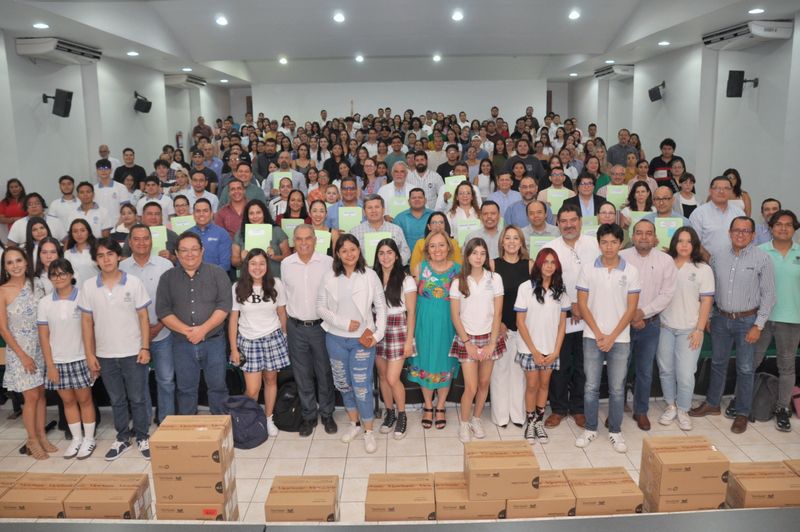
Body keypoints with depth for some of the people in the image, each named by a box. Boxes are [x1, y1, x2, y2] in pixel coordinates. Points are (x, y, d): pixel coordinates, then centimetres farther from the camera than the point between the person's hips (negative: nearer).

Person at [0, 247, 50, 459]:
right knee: (31, 396, 0)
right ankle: (32, 440, 16)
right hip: (19, 349, -3)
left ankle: (41, 436, 22)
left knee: (41, 393, 10)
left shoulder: (36, 284, 0)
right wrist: (23, 355, -10)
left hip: (41, 346, 3)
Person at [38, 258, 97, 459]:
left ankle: (89, 439, 18)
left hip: (81, 359, -3)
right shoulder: (44, 303, 1)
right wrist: (50, 365, -1)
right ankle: (76, 438, 25)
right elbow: (43, 336, 3)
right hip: (58, 362, 3)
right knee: (68, 401, 12)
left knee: (84, 399, 7)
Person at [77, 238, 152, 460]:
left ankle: (142, 438, 22)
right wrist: (89, 354, 1)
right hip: (105, 355, 2)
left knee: (138, 399, 7)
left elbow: (143, 317, -3)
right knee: (116, 400, 14)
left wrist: (145, 347, -8)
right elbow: (87, 321, 4)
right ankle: (122, 438, 28)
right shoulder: (88, 286, 0)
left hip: (133, 352, -2)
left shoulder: (133, 283, -6)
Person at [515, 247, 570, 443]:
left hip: (551, 349, 3)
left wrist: (556, 351, -4)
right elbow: (520, 322, -9)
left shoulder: (560, 290, 0)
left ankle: (539, 421, 26)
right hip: (530, 348, -3)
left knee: (544, 384, 12)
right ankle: (530, 422, 21)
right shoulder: (526, 287, -10)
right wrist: (534, 351, -9)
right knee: (532, 385, 5)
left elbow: (562, 323, 3)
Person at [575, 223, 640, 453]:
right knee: (591, 387, 7)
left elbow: (631, 308, -2)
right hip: (592, 337, 0)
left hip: (620, 339, 0)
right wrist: (598, 334, -7)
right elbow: (582, 304, -1)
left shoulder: (631, 271, -2)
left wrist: (612, 337, -8)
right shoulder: (588, 269, -2)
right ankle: (590, 429, 22)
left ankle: (615, 431, 22)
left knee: (617, 389, 8)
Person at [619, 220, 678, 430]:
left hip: (650, 324, 1)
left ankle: (641, 411, 29)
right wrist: (629, 316, -12)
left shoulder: (666, 260, -1)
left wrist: (642, 312, -14)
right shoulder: (621, 257, -5)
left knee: (645, 371, 13)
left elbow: (667, 294, -6)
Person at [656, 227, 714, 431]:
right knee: (665, 370, 10)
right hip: (665, 327, 2)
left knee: (685, 374, -2)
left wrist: (699, 330, -8)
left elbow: (706, 301, -3)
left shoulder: (703, 269, -2)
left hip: (689, 329, -2)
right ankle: (671, 406, 29)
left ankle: (683, 411, 18)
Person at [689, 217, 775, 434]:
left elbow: (768, 294, -7)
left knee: (745, 368, 6)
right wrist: (706, 316, 6)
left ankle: (742, 413, 20)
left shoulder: (762, 258, -9)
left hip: (747, 320, -3)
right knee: (718, 363, 15)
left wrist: (758, 326, -10)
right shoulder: (718, 256, 1)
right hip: (721, 318, 3)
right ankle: (712, 404, 30)